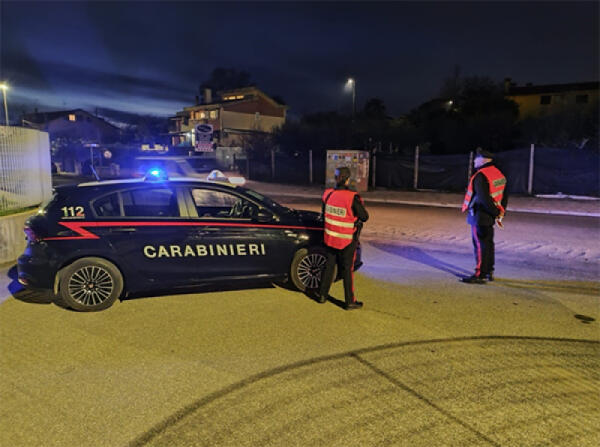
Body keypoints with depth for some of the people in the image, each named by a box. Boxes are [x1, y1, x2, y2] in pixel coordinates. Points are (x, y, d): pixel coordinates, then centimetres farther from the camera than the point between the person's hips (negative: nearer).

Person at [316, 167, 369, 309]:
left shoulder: (327, 194, -3)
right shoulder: (352, 197, -20)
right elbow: (365, 217, -12)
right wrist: (361, 206, 6)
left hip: (330, 238, 5)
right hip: (347, 241, -5)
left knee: (329, 266, 19)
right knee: (347, 270, 6)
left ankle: (322, 295, 30)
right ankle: (350, 302, 16)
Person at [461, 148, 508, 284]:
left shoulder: (480, 176, -18)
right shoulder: (499, 174, 13)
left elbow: (484, 198, -24)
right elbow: (504, 196, 15)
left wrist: (495, 213, -15)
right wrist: (501, 212, 12)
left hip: (480, 215, -9)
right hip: (490, 216, 9)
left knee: (480, 244, -5)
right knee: (488, 243, 16)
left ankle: (480, 275, -2)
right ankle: (489, 272, 26)